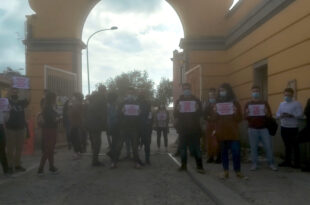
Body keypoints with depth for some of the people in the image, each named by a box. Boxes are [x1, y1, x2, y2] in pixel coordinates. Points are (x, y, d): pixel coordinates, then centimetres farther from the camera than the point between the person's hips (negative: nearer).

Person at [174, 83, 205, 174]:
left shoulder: (196, 100, 7)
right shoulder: (179, 101, 10)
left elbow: (200, 114, 5)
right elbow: (175, 114, 6)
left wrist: (197, 109, -16)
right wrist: (177, 110, -16)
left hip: (194, 128, -2)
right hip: (183, 128, 2)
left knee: (196, 147, -4)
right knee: (183, 147, 4)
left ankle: (199, 166, -1)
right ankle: (183, 165, 14)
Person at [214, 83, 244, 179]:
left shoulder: (235, 103, 5)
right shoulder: (217, 104, 11)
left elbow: (239, 119, 3)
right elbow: (214, 119, 9)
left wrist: (235, 112, -16)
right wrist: (215, 113, -11)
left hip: (233, 132, -2)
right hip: (221, 132, 2)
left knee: (236, 152, -6)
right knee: (223, 152, 6)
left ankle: (238, 171, 6)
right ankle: (225, 171, 13)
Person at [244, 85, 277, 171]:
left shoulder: (265, 103, 8)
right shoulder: (248, 104, 8)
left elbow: (270, 116, 5)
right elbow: (245, 117, 6)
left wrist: (266, 112, -18)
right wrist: (247, 114, -18)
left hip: (264, 128, 0)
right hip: (252, 129, 0)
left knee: (268, 146, 0)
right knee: (253, 147, 1)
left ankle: (271, 163, 11)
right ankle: (254, 164, 9)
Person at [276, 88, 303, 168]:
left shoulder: (297, 104, -5)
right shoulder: (282, 104, 13)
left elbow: (300, 114, -13)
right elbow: (277, 114, 12)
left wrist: (291, 115, -25)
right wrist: (280, 116, -11)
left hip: (293, 127, -5)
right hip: (283, 127, 5)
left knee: (295, 145, 1)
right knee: (287, 145, 13)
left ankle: (296, 163, 8)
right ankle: (287, 161, 21)